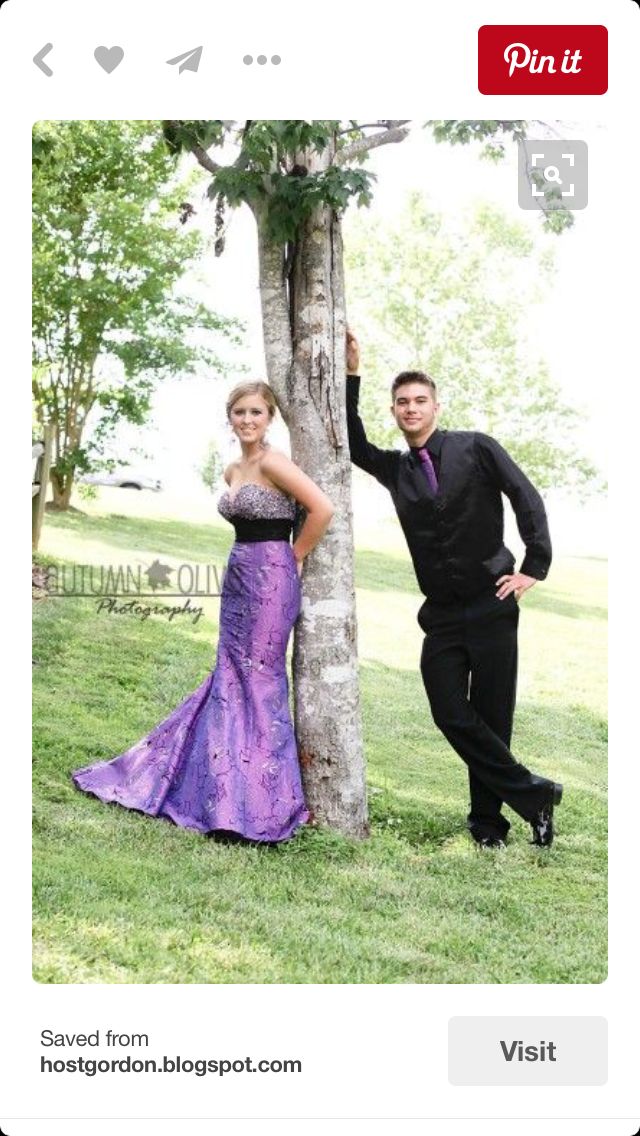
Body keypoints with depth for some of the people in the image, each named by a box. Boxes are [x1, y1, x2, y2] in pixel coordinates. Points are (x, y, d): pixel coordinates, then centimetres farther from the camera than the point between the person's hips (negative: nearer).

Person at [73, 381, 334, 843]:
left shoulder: (272, 462, -13)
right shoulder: (234, 471, 13)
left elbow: (323, 509, -20)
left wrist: (294, 558, -9)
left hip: (270, 580, -8)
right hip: (239, 578, 9)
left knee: (258, 681, -3)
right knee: (230, 679, 12)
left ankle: (259, 803, 6)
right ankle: (228, 794, 23)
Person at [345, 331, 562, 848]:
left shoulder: (475, 448, 0)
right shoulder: (395, 468, 11)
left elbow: (527, 498, -2)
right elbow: (354, 446, 6)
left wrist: (534, 567, -8)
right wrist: (351, 376, 0)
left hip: (491, 605, -4)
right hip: (441, 613, 4)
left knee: (492, 717, 0)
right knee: (452, 717, -6)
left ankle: (487, 818, 14)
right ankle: (532, 794, 8)